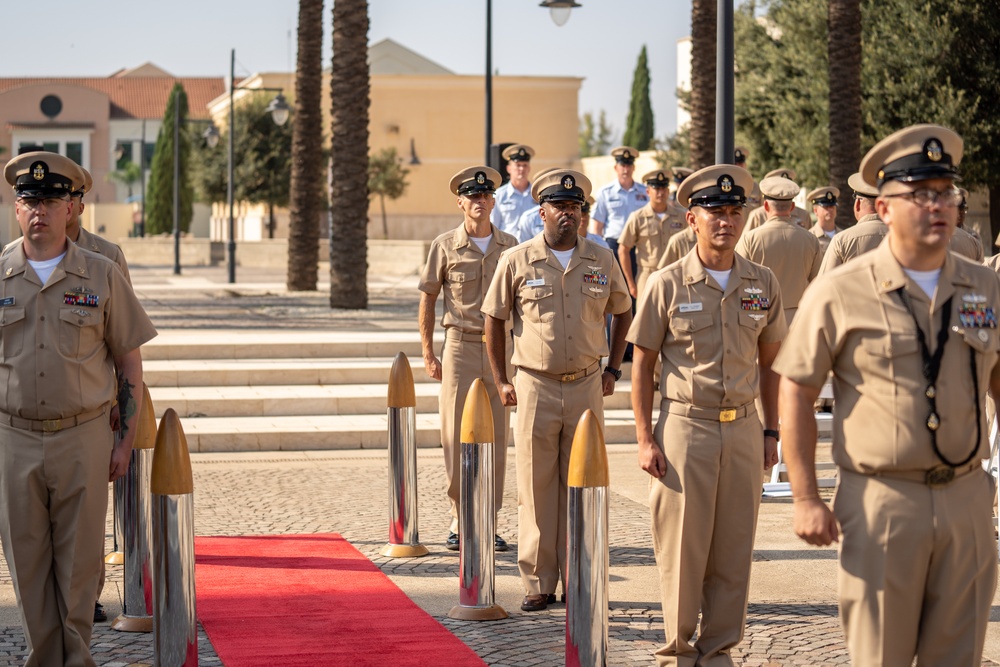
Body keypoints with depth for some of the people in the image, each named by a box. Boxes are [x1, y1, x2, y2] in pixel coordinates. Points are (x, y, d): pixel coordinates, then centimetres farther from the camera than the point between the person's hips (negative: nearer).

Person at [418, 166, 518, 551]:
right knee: (456, 436, -1)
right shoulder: (445, 246, -1)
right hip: (460, 347, -2)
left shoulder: (509, 246, 6)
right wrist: (428, 355, -1)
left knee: (496, 437, 4)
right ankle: (459, 520, 10)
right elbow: (427, 300, 4)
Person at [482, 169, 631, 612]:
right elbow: (495, 319, 7)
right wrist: (501, 380, 3)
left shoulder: (602, 261, 5)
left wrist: (613, 369, 12)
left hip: (587, 387, 2)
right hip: (536, 388, -2)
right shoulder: (517, 262, -1)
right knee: (536, 489, 1)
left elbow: (622, 313, 19)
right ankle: (538, 584, 8)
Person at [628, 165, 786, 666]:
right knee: (682, 546, 1)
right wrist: (645, 440, -6)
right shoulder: (667, 285, -3)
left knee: (734, 549, 6)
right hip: (684, 425, -3)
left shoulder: (763, 284, 6)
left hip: (743, 428, 3)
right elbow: (642, 364, 0)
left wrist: (770, 431, 10)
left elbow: (769, 361, 15)